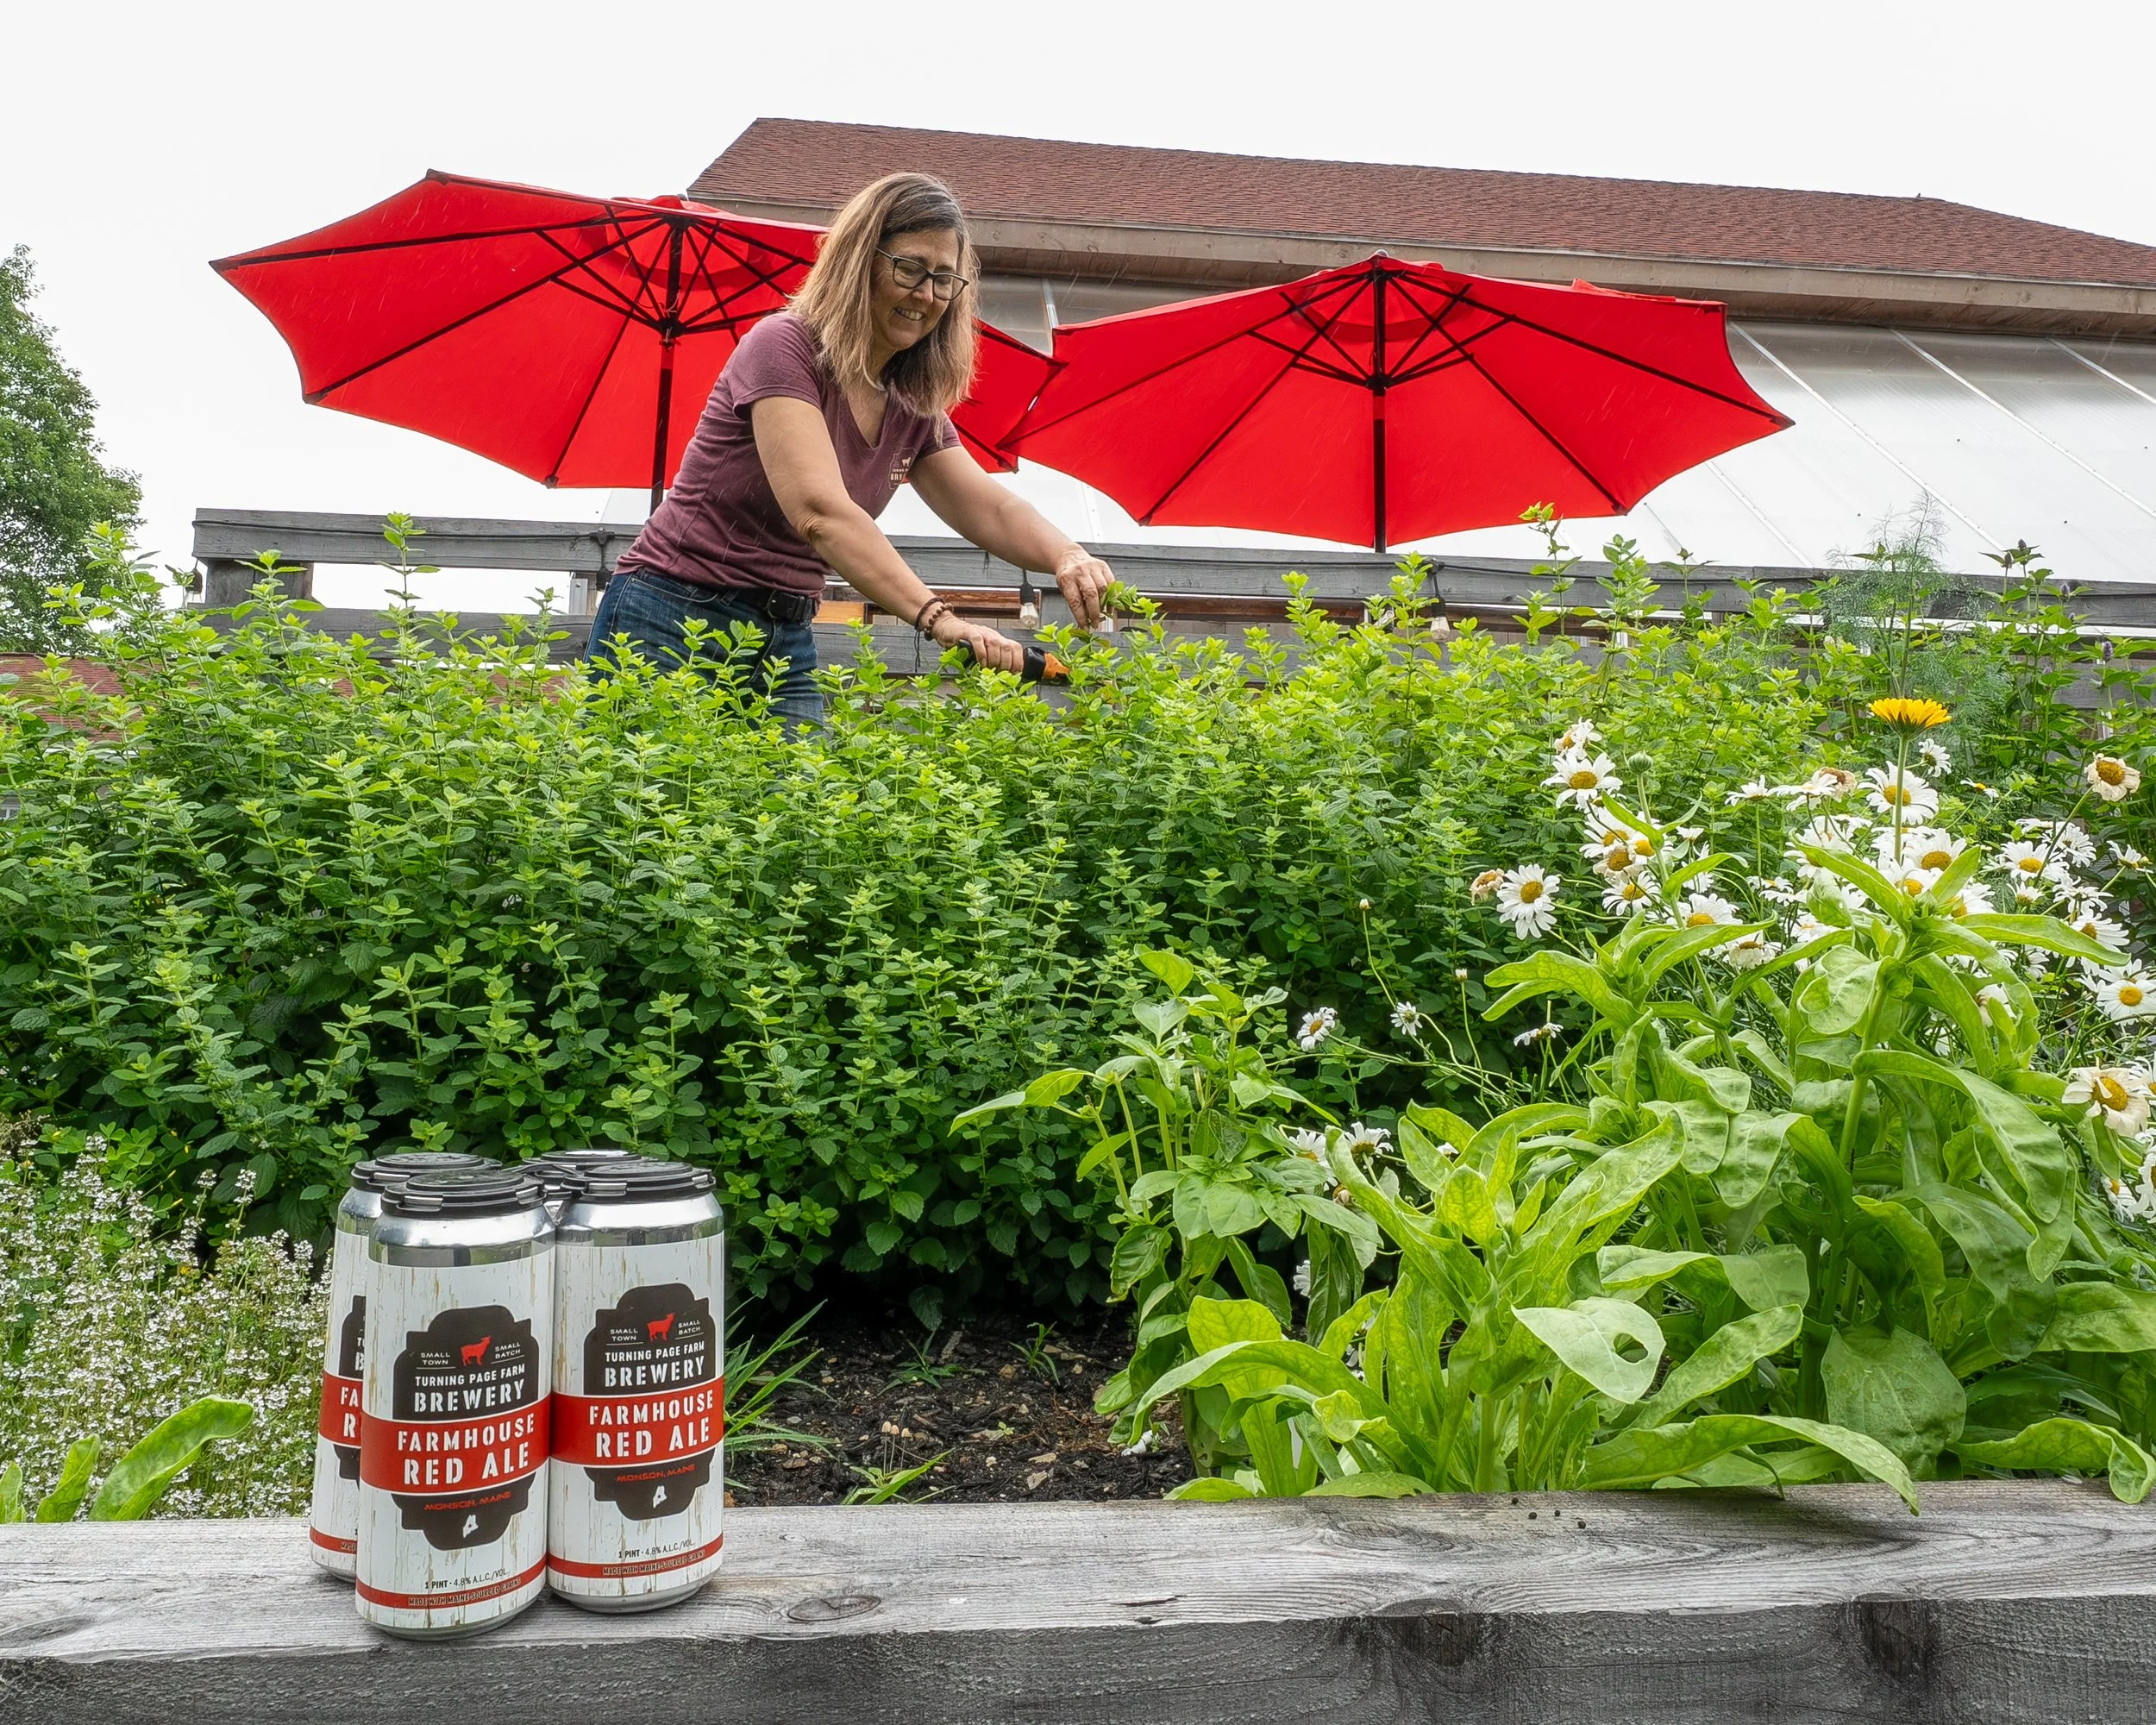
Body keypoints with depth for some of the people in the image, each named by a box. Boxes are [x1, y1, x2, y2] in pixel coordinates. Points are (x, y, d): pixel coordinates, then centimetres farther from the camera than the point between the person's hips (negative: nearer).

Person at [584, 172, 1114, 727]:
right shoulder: (783, 345, -14)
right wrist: (939, 619, -38)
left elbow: (993, 509, 2)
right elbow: (819, 510, -28)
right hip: (676, 624, -6)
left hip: (785, 642, 7)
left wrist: (1066, 555, -23)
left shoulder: (914, 410, 8)